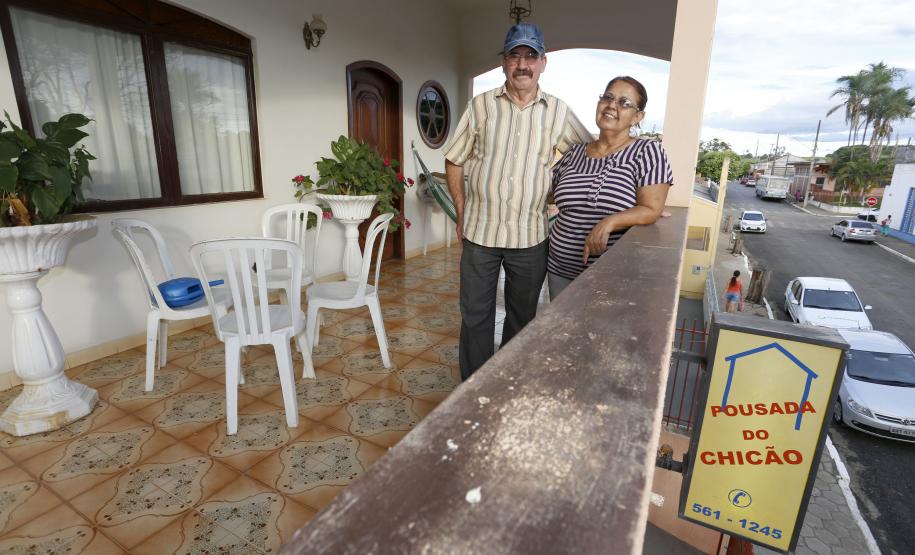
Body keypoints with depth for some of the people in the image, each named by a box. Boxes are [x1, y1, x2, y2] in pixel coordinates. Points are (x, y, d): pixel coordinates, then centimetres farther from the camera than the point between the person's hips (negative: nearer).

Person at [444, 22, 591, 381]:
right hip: (480, 231, -1)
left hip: (530, 237, 1)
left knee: (522, 317, 14)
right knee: (475, 317, 7)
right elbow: (454, 161, 5)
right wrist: (462, 213, 2)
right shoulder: (481, 105, 1)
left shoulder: (558, 112, 3)